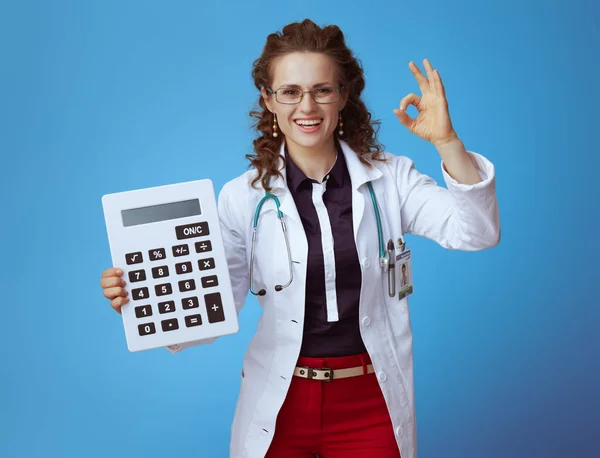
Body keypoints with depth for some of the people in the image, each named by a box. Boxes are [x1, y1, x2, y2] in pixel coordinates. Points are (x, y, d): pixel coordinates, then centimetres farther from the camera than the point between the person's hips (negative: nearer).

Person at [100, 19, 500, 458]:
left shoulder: (389, 177, -3)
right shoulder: (243, 197, -5)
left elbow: (478, 233, -13)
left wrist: (446, 141, -25)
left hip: (371, 404, 0)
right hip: (280, 405, 0)